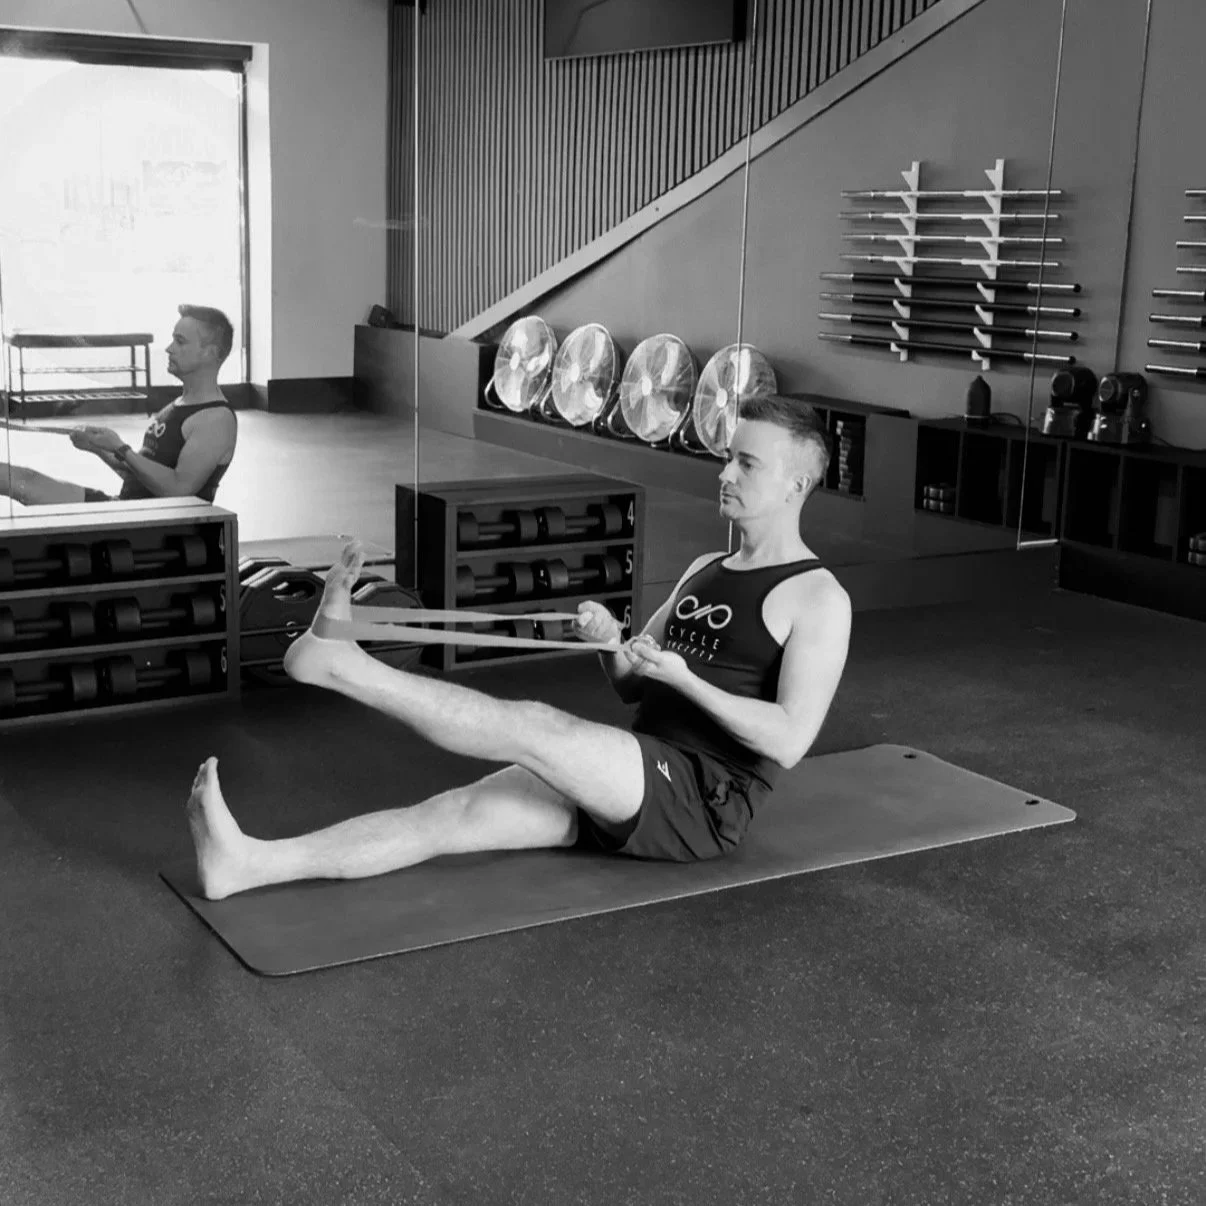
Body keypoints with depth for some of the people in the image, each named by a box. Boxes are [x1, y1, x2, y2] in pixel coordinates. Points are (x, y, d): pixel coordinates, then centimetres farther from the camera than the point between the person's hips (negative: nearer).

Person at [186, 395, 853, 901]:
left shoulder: (817, 598, -6)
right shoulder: (704, 571, 19)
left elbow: (789, 740, -16)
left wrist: (685, 680, -20)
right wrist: (612, 643, -1)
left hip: (706, 800, -6)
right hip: (643, 778, 7)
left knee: (531, 726, -27)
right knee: (462, 811, -14)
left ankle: (341, 663, -22)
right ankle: (248, 864, -27)